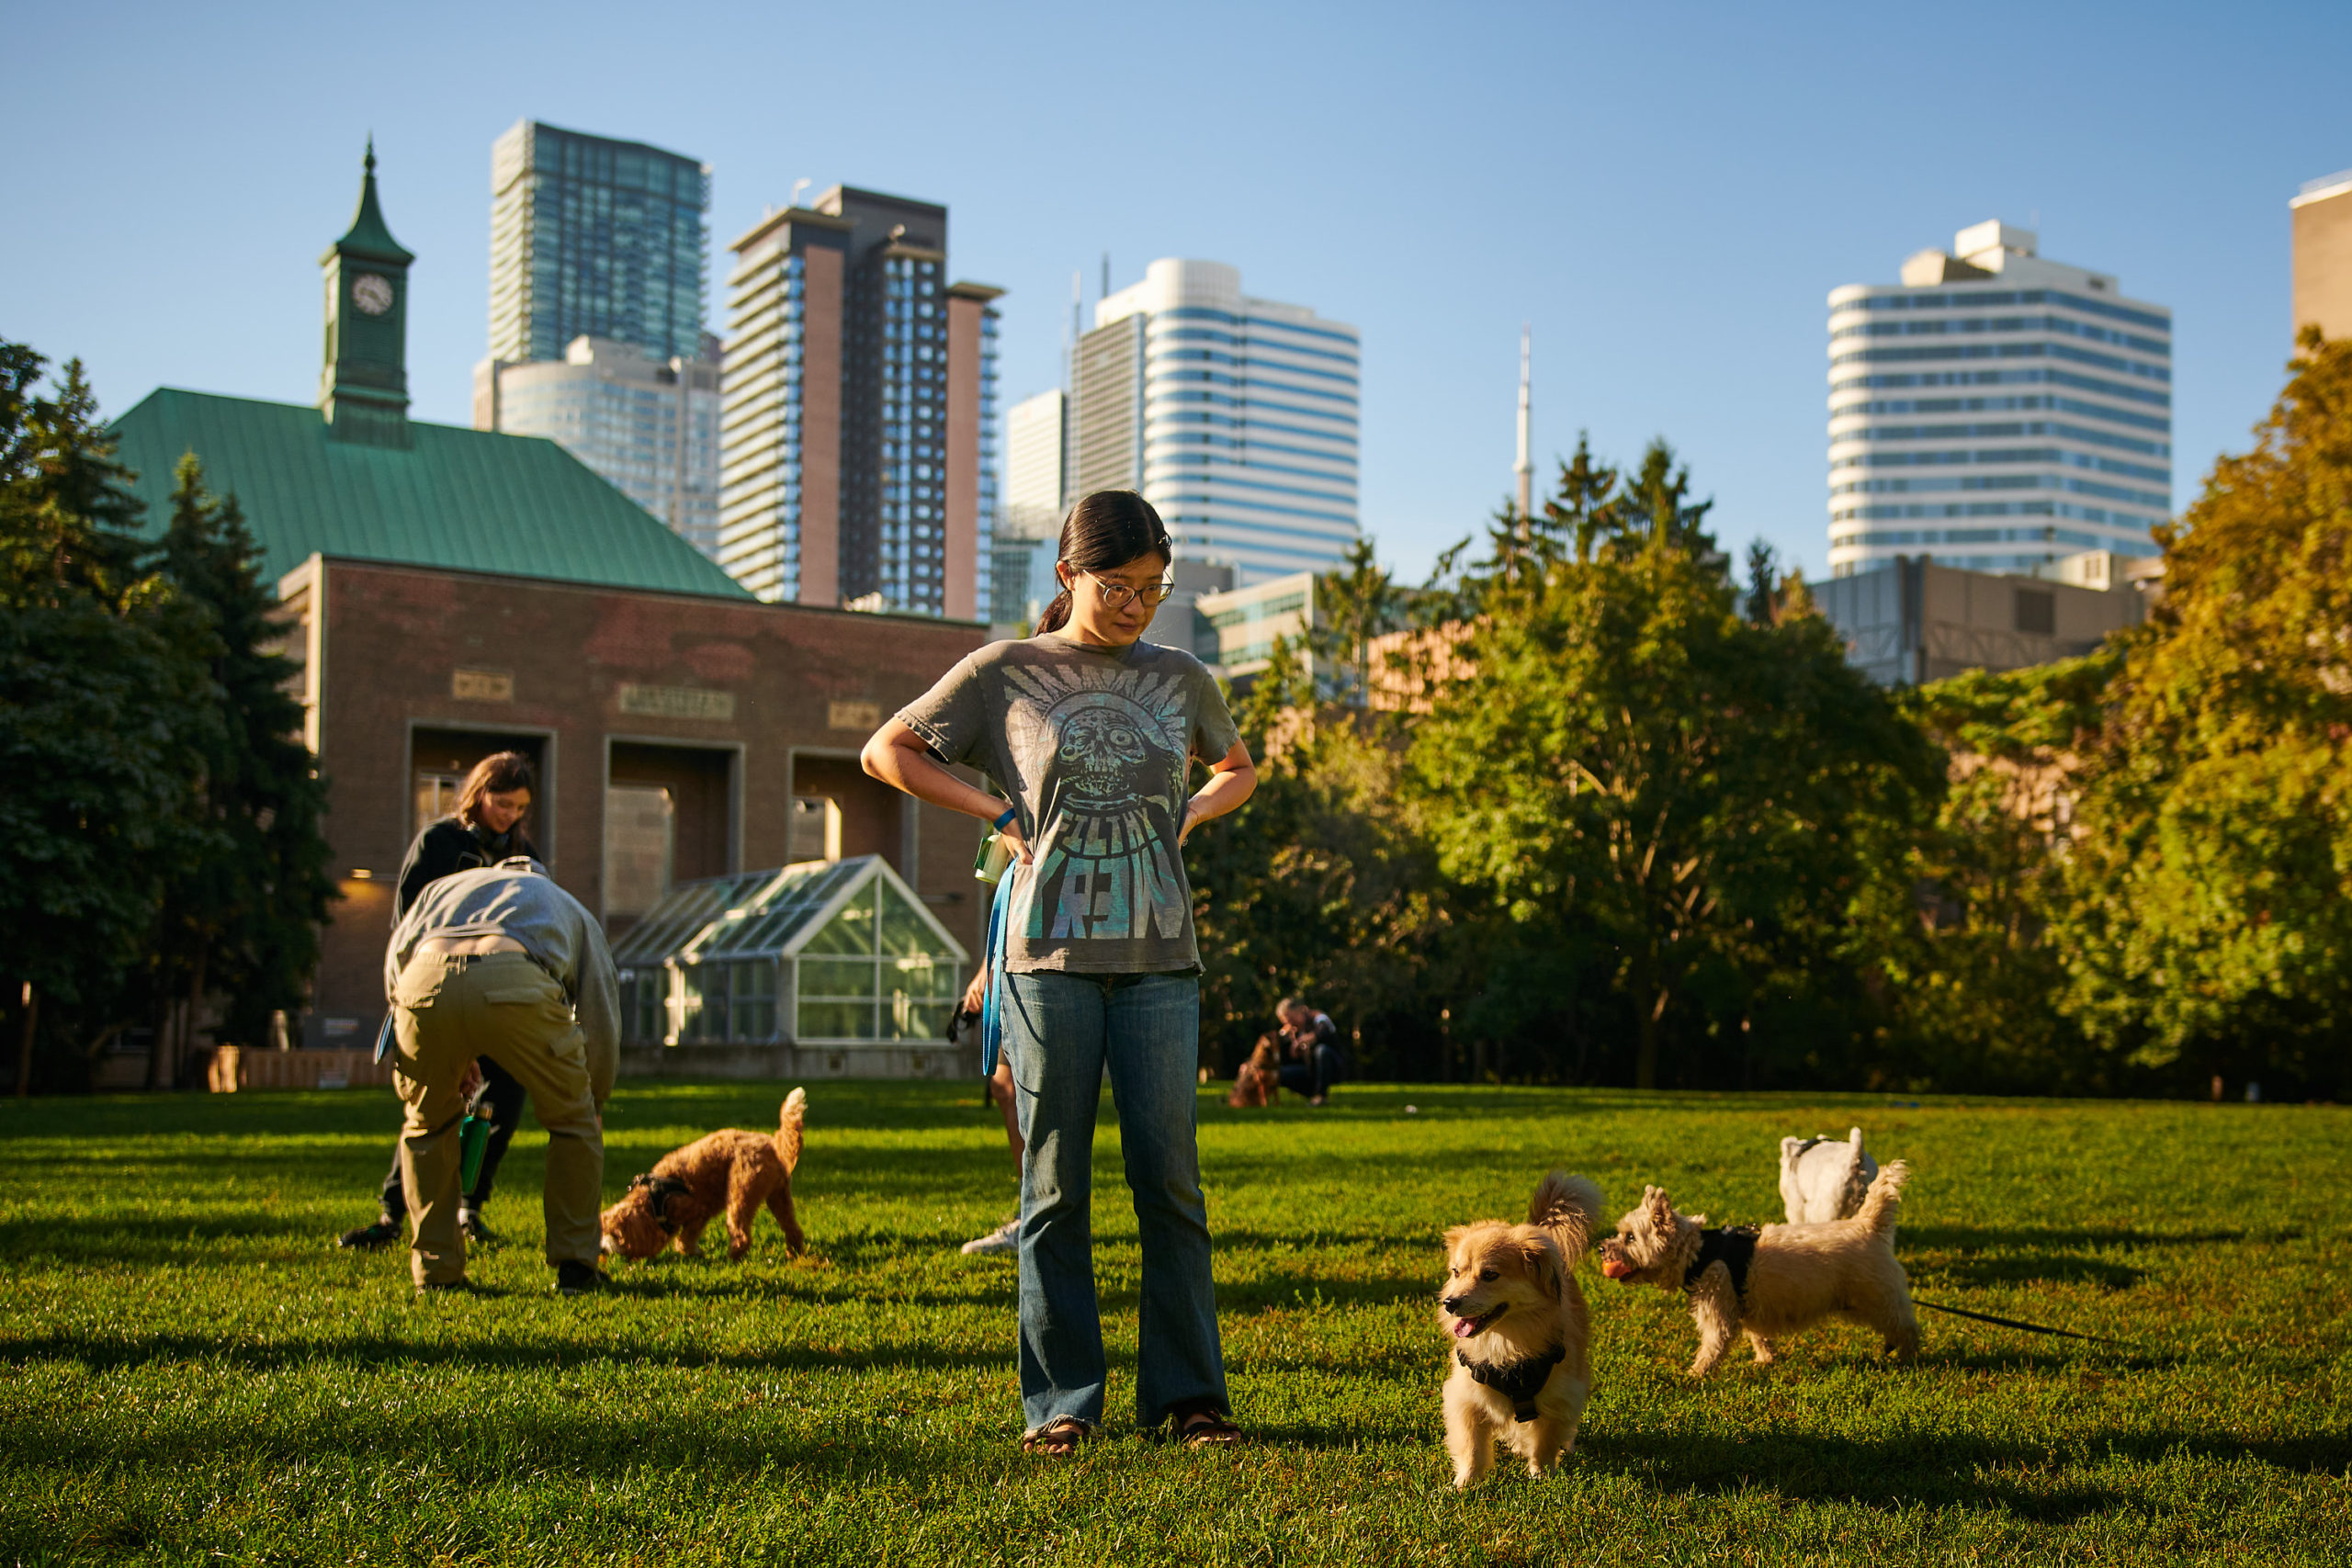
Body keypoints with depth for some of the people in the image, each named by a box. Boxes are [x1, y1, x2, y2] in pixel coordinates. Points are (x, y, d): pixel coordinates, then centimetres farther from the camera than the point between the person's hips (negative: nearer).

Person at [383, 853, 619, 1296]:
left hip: (426, 978, 2)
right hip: (516, 984, -2)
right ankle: (575, 1266, 23)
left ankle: (435, 1271, 29)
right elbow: (601, 1016, 37)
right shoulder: (572, 910, 41)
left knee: (428, 1122, 29)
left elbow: (395, 961, 34)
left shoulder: (444, 886, 46)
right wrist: (594, 1100, 52)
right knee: (572, 1120, 22)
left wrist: (452, 1061, 45)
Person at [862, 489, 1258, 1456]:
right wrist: (1002, 814, 0)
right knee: (1056, 1186, 2)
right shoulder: (1005, 674, 3)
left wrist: (1184, 817, 7)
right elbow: (885, 752, 9)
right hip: (1049, 954, -2)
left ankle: (1188, 1392, 10)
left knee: (1169, 1176, 0)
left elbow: (1238, 771, 28)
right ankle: (1061, 1401, 11)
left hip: (1159, 958, 2)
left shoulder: (1180, 680, 11)